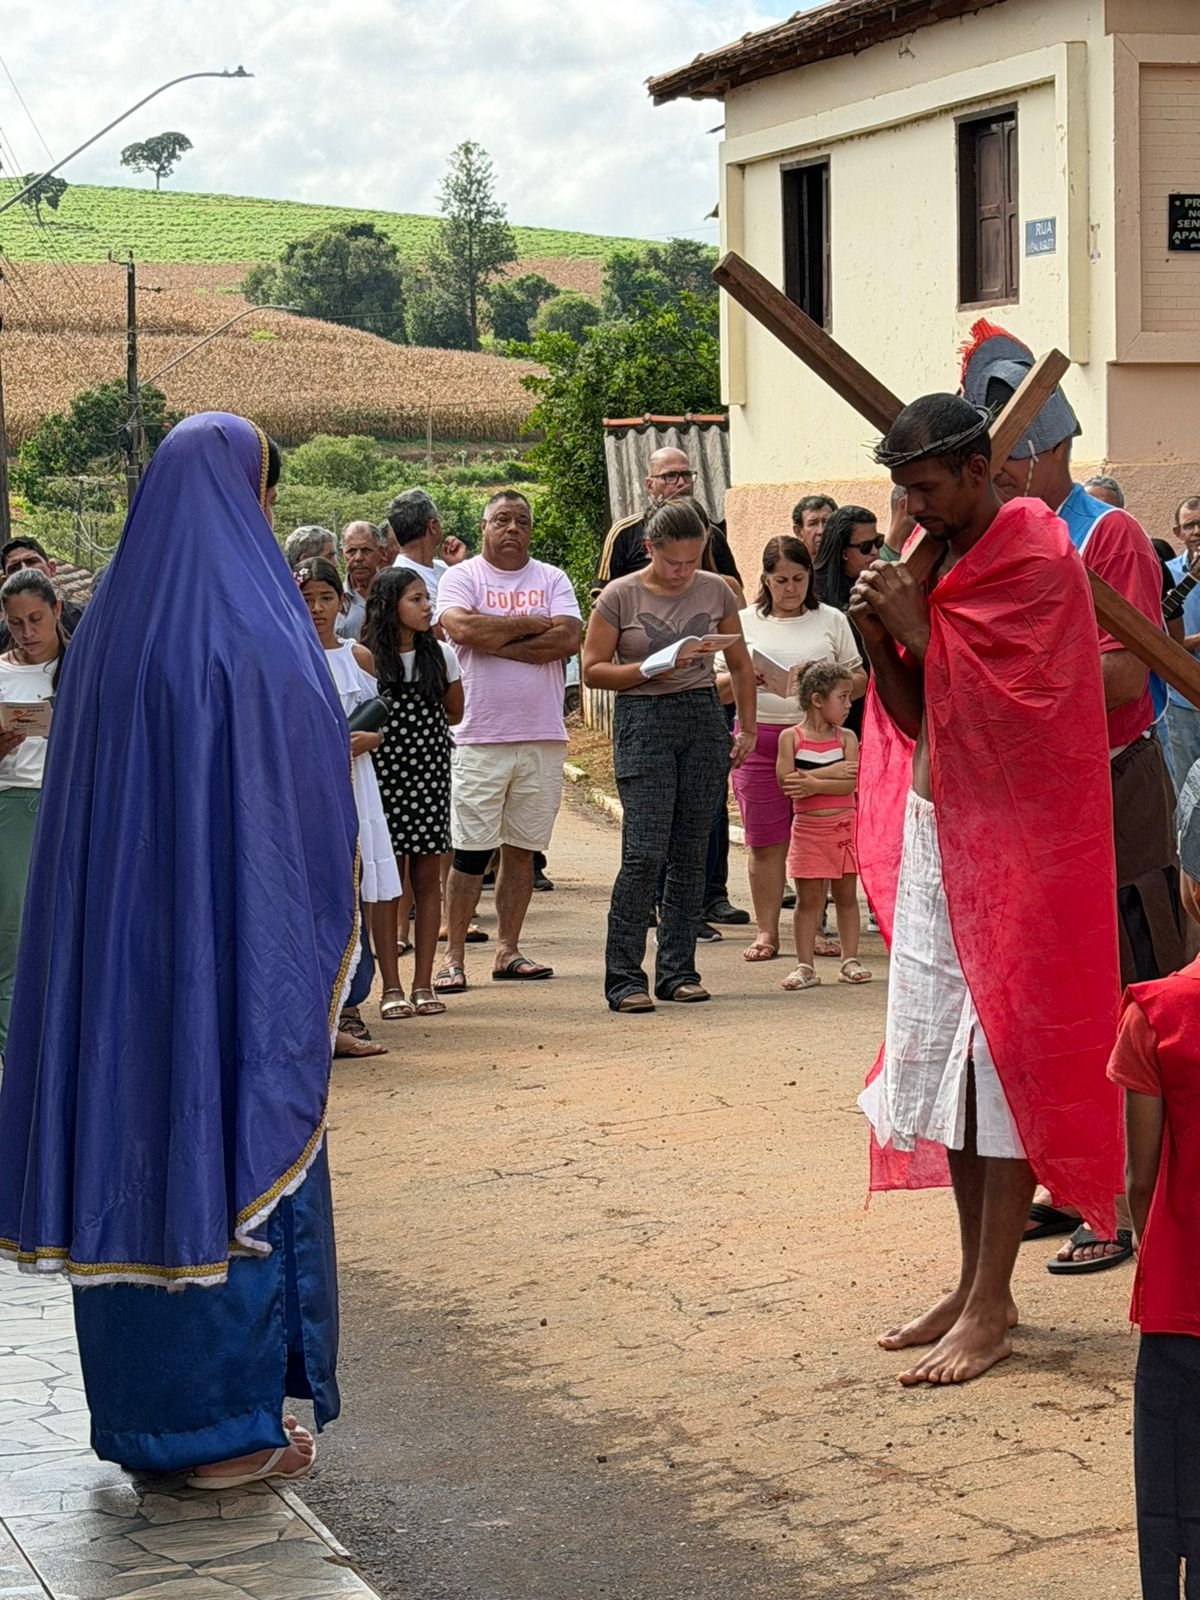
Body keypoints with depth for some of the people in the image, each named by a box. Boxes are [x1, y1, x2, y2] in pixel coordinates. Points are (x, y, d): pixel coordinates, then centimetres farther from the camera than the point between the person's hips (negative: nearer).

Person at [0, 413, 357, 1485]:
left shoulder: (106, 624, 6)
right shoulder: (257, 630, -13)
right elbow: (319, 805, -11)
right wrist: (329, 948, -2)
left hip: (113, 948, 6)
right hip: (240, 953, -6)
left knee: (133, 1147, 12)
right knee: (240, 1153, 2)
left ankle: (141, 1409, 21)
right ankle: (231, 1426, 7)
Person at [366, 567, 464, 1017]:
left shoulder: (440, 655, 6)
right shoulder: (367, 659, -4)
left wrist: (408, 725, 11)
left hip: (428, 773, 3)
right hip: (382, 772, -3)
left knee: (427, 878, 3)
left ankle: (423, 984, 8)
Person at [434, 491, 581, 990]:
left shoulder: (552, 579, 10)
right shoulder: (461, 578, 3)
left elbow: (567, 640, -6)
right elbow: (463, 629, -17)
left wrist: (495, 641, -9)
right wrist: (534, 624, -7)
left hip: (543, 738, 3)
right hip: (480, 738, -3)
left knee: (521, 849, 7)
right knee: (470, 851, -4)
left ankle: (508, 951, 14)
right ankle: (453, 956, 1)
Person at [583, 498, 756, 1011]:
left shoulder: (715, 590, 9)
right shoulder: (620, 596, -2)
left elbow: (740, 665, 19)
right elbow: (593, 670, -2)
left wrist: (748, 727, 14)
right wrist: (652, 669, -14)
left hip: (704, 718, 4)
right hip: (643, 721, -4)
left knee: (690, 854, 4)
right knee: (645, 853, -11)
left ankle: (678, 971, 12)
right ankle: (623, 977, -7)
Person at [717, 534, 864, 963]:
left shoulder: (831, 621, 11)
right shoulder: (744, 622, 11)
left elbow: (859, 680, 11)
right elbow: (716, 687, 9)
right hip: (760, 738, 0)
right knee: (765, 842, 0)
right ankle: (766, 932, 6)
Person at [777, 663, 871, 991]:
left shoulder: (847, 738, 2)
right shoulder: (791, 737, -2)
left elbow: (852, 782, -11)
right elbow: (785, 779, -15)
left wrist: (812, 783, -21)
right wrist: (830, 772, -15)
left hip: (844, 826, 2)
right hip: (807, 827, -2)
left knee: (847, 895, 7)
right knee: (808, 898, 2)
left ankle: (850, 960, 12)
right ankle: (805, 965, 6)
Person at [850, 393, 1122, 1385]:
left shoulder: (1038, 561, -12)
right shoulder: (935, 561, 11)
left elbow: (1006, 709, -20)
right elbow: (918, 718, 12)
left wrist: (919, 630, -15)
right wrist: (880, 642, -6)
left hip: (1012, 846, -8)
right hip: (930, 836, 8)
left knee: (1003, 1066, -5)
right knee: (941, 1066, 10)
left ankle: (990, 1307, -1)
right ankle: (975, 1285, 18)